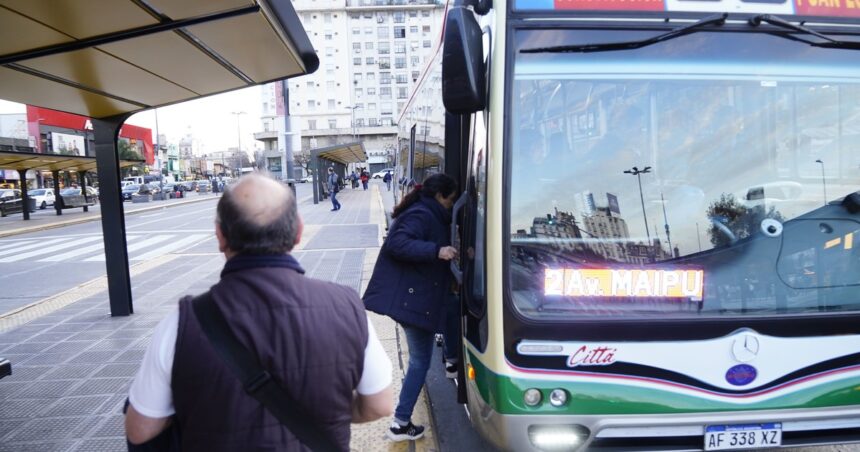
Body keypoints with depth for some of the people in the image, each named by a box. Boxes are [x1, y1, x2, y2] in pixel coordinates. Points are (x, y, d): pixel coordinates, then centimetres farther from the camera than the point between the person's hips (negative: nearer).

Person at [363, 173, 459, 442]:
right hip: (411, 298, -10)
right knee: (420, 360, -3)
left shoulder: (425, 214, 16)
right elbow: (397, 243, -28)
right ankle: (401, 424, 3)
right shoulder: (421, 216, -15)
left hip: (412, 295, 10)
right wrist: (436, 251, -32)